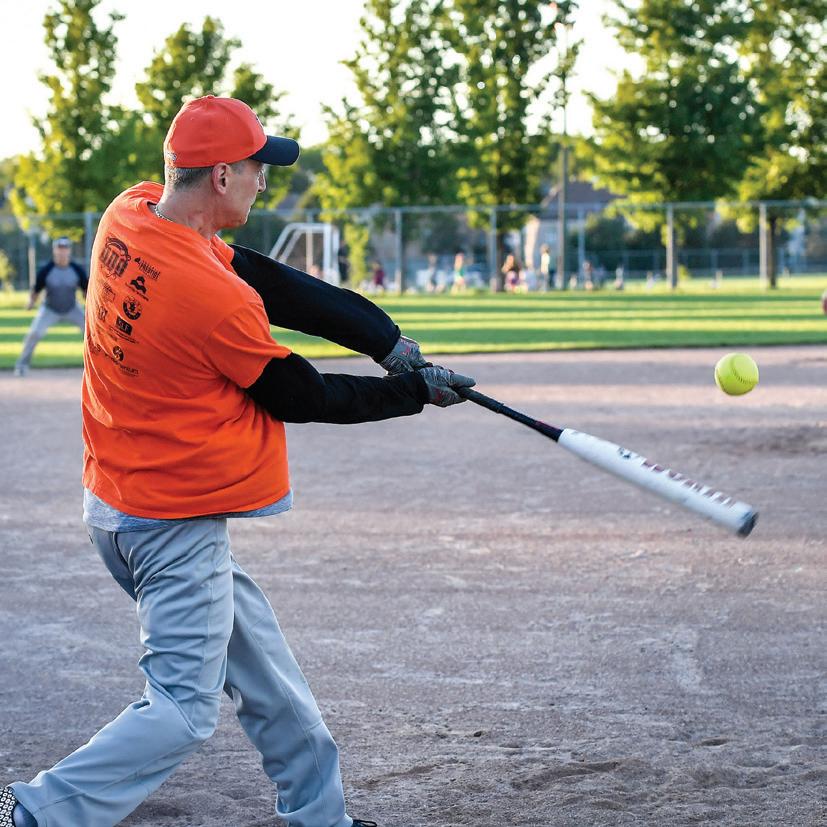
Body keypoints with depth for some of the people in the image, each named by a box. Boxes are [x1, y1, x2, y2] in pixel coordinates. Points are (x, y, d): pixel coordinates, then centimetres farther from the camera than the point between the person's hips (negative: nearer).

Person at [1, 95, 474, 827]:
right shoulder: (218, 300, -26)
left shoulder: (128, 216, -2)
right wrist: (414, 392, 2)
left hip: (119, 504, 10)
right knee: (184, 710, -4)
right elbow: (299, 396, -11)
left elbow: (272, 286, -2)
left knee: (262, 664, 19)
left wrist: (385, 337, -7)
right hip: (174, 526, -10)